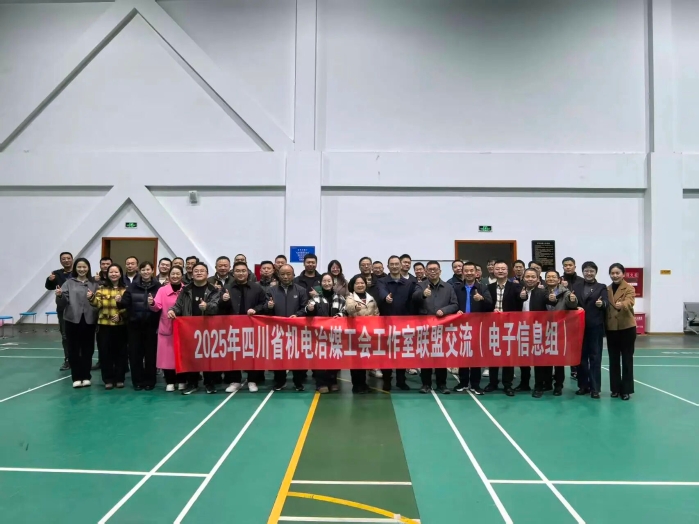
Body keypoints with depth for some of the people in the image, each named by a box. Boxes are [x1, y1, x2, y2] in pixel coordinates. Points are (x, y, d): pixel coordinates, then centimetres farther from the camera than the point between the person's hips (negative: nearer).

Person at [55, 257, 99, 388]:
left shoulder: (94, 284, 9)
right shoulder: (69, 283, 7)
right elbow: (63, 302, 1)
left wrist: (92, 297, -15)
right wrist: (59, 296, -20)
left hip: (89, 320, 0)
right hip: (72, 319, 0)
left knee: (87, 349, 5)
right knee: (73, 349, 2)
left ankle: (86, 377, 14)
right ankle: (76, 377, 10)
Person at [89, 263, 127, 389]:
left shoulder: (125, 289, 3)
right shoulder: (102, 288, 6)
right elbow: (98, 304, -7)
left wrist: (120, 315, -17)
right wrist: (91, 298, -26)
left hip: (121, 325, -1)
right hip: (104, 325, 1)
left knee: (120, 352, 6)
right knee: (105, 352, 3)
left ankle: (119, 379, 16)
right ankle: (108, 379, 13)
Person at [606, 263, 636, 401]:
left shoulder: (629, 289, -6)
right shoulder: (606, 290, 10)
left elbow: (629, 302, -26)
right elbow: (605, 308, 9)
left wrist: (621, 305, -46)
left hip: (627, 327, -4)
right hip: (611, 328, 4)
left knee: (627, 359, 3)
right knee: (613, 360, 9)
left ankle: (626, 389, 11)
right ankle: (615, 388, 18)